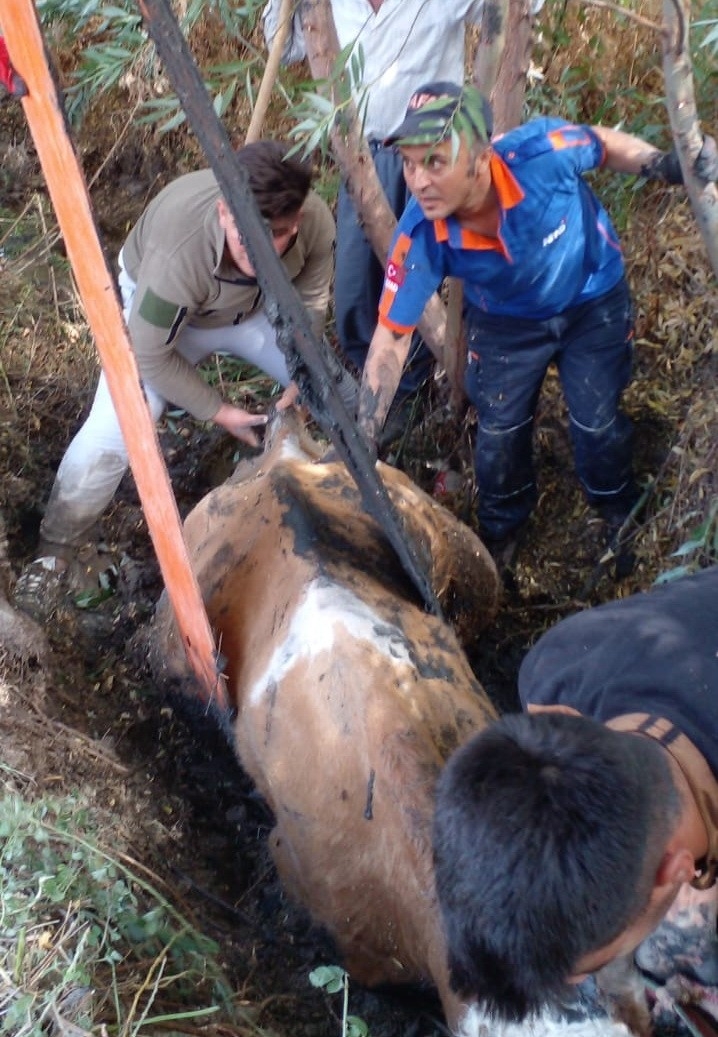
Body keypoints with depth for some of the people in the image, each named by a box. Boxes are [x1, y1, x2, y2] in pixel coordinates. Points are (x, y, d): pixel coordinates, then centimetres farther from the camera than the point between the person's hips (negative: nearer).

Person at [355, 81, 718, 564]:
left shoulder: (541, 151, -39)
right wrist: (359, 447, -30)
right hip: (507, 322, 1)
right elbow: (391, 339, -28)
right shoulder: (420, 239, -35)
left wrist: (667, 164, -31)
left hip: (593, 301, 0)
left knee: (597, 422, 11)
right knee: (499, 431, 11)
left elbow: (603, 143, -14)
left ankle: (622, 516, 43)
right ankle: (501, 529, 43)